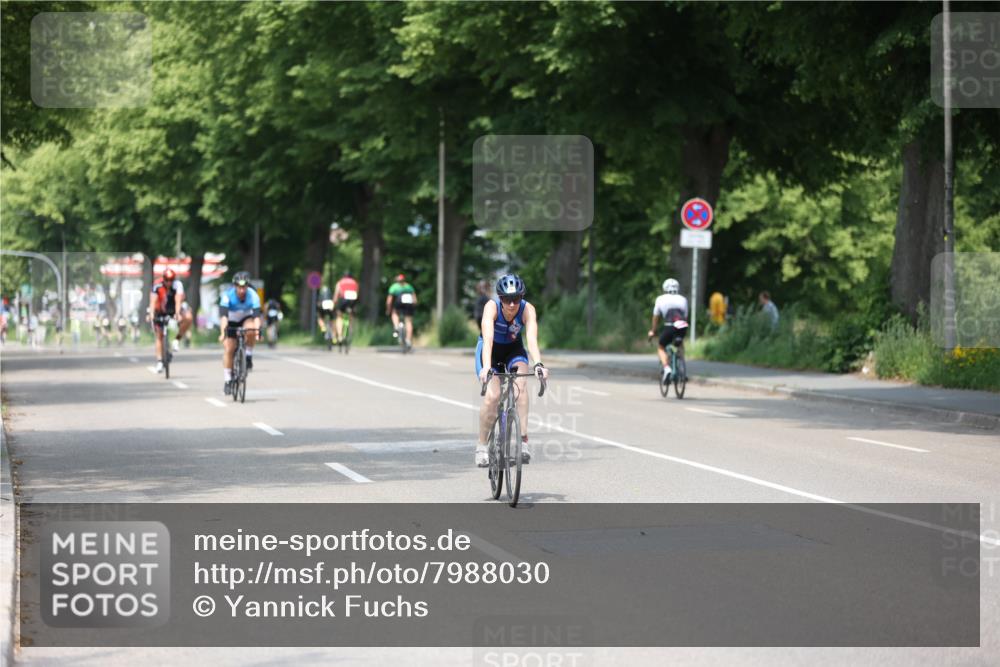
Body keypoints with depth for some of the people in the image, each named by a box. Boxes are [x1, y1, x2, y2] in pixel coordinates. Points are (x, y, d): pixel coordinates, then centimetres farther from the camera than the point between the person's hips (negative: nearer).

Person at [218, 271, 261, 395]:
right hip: (231, 322, 0)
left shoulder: (253, 295, -27)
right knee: (228, 349, -13)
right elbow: (223, 315, -39)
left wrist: (257, 330, -51)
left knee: (251, 329, -35)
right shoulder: (227, 295, -30)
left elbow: (256, 315, -35)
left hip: (246, 319, 0)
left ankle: (248, 356, -13)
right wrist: (223, 332, -51)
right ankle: (227, 380, -2)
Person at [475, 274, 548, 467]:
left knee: (520, 384, -28)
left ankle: (523, 440, -27)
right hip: (491, 350, -1)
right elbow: (488, 338, -43)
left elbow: (532, 339, -40)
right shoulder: (492, 307, -31)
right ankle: (481, 446, -4)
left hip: (513, 349, 2)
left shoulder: (527, 310, -27)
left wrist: (538, 363, -57)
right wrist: (486, 367, -57)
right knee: (492, 395, -21)